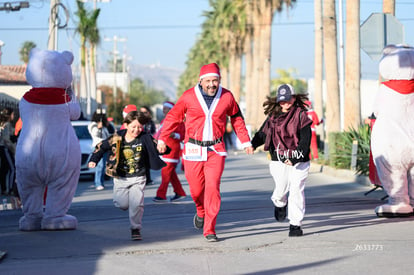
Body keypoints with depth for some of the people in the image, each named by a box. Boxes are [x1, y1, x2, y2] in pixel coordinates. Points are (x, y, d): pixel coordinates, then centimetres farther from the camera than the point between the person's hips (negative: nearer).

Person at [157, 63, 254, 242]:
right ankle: (201, 212, 40)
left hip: (216, 150, 0)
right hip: (193, 150, 0)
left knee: (213, 188, -10)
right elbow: (173, 117, 5)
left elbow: (237, 118, 15)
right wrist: (162, 139, 3)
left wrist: (245, 141, 17)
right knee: (196, 189, 5)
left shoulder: (226, 97, 0)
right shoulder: (189, 96, -6)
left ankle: (209, 230, -4)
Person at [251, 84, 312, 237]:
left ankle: (295, 225, 1)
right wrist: (252, 144, -10)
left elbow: (305, 140, -9)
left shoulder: (301, 116, -4)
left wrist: (294, 158, -20)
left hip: (298, 161, -3)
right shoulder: (273, 116, 8)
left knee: (296, 191, -8)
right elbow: (263, 133, 12)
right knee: (280, 190, 1)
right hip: (278, 160, 3)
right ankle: (280, 204, 39)